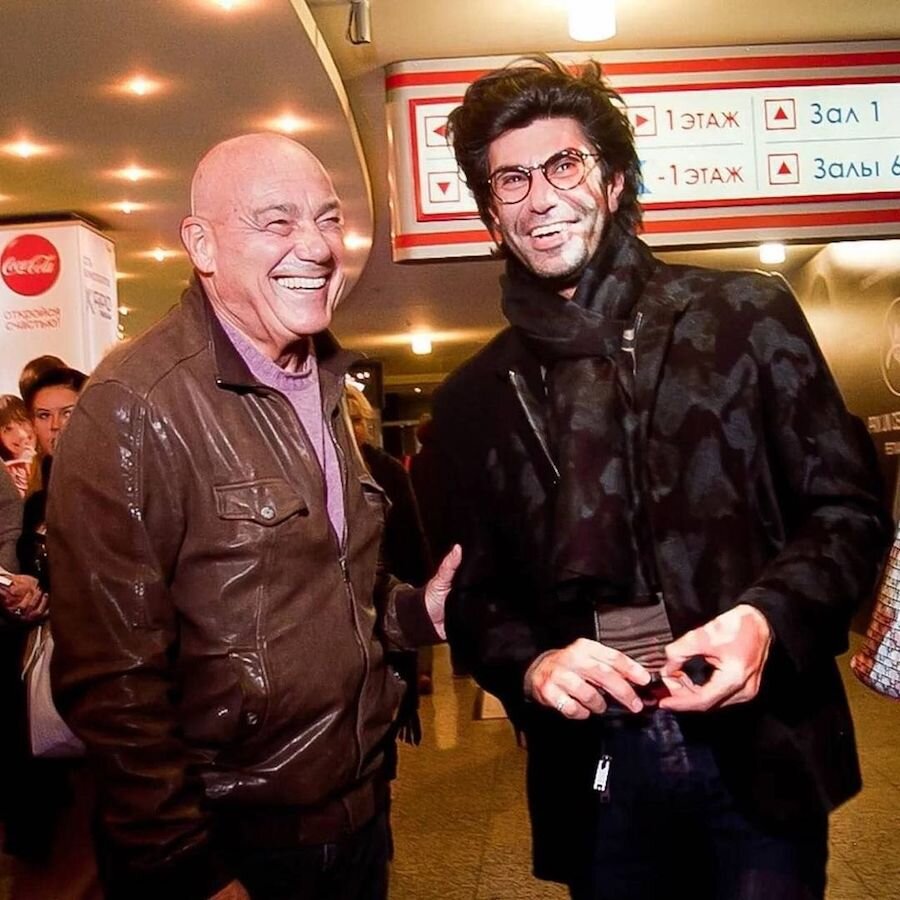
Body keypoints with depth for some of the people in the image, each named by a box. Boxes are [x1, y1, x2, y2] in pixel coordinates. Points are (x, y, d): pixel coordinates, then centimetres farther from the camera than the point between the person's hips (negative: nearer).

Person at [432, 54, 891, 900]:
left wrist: (770, 616, -18)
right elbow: (472, 596, 10)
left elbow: (848, 506, 0)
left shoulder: (747, 316, -1)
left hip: (762, 752, -1)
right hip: (594, 773, 2)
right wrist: (531, 665, -11)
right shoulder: (473, 400, 7)